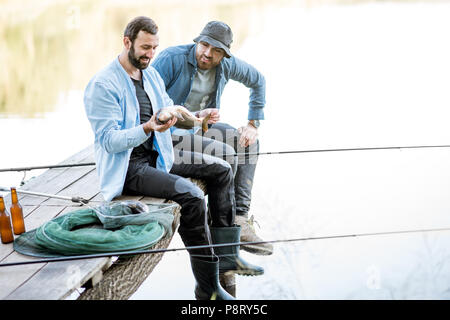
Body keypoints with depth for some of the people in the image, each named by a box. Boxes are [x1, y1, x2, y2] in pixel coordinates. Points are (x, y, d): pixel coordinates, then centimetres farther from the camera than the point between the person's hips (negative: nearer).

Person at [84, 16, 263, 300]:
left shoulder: (151, 74, 10)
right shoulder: (102, 85, -16)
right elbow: (109, 141, -20)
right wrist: (148, 128, -35)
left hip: (157, 155, 9)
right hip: (127, 167, -9)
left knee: (220, 169, 4)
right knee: (190, 194, -28)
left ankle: (226, 256, 4)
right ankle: (207, 287, -18)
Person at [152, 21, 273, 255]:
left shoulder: (227, 64, -2)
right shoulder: (172, 58, -20)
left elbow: (258, 81, 16)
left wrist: (253, 124, 7)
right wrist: (194, 116, -29)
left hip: (199, 126, 8)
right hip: (167, 133, -8)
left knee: (248, 143, -2)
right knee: (225, 154, -25)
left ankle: (240, 216, -8)